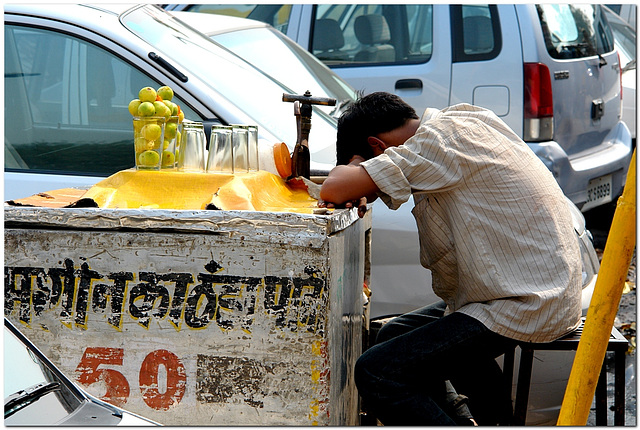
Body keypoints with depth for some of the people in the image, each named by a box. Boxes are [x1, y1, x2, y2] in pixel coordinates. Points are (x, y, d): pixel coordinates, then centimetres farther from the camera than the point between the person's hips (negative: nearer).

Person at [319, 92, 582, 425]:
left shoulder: (445, 137, -17)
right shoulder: (459, 125, 12)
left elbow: (335, 187, -23)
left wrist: (353, 171, 0)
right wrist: (359, 193, 1)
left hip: (524, 308, -10)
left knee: (376, 372, -16)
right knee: (395, 335, 23)